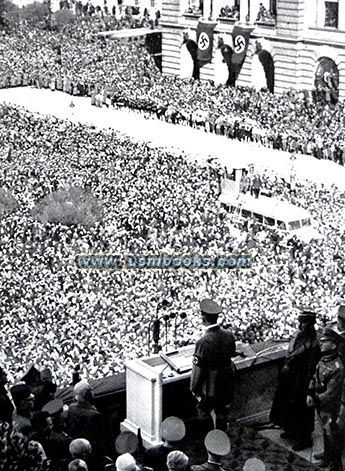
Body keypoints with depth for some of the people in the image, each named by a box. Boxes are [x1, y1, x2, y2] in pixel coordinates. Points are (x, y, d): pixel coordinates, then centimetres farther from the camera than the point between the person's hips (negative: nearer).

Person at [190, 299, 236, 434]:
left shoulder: (203, 342, -28)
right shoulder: (228, 335, -10)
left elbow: (198, 368, -20)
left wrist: (194, 388, -7)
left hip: (210, 385, -6)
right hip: (227, 382, 6)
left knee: (203, 410, 15)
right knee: (222, 410, 22)